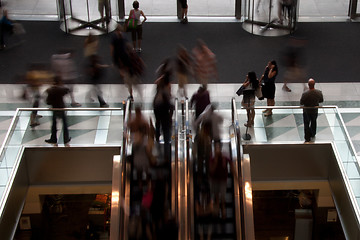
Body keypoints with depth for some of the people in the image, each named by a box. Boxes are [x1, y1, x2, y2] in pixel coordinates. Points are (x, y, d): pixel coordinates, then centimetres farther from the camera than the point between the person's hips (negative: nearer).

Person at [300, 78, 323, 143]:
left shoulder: (305, 94, -32)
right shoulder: (319, 92, -22)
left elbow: (301, 103, -19)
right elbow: (321, 100, -5)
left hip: (306, 111, -3)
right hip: (315, 110, 3)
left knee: (306, 124, 16)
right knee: (313, 122, 28)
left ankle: (307, 138, 24)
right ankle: (313, 134, 49)